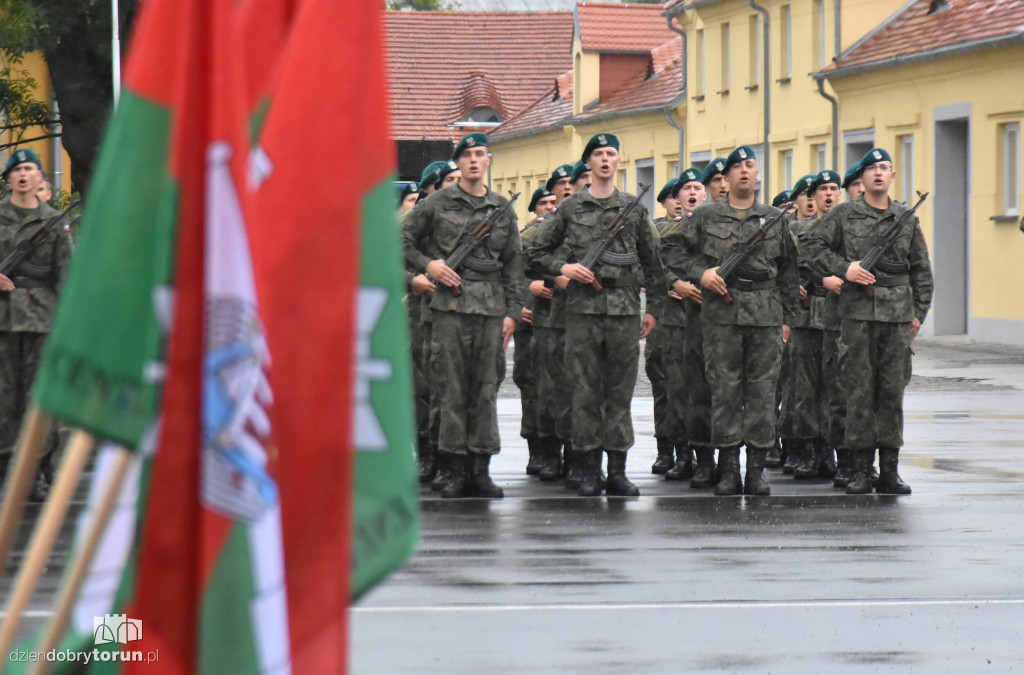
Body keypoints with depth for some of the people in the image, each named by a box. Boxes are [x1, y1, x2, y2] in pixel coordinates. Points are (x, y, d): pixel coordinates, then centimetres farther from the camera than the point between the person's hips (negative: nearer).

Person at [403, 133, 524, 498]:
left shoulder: (503, 209, 13)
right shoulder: (437, 204, 5)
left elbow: (513, 264, 15)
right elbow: (403, 241, 11)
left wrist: (513, 311, 9)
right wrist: (428, 264, -6)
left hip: (491, 306, 2)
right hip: (451, 303, -2)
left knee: (486, 389, 3)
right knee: (452, 388, -3)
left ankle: (481, 468, 7)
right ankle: (456, 470, 1)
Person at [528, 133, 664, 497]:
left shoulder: (635, 208, 10)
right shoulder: (570, 208, 7)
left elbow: (652, 262, 14)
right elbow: (536, 253, 12)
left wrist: (654, 308, 10)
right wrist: (563, 267, -6)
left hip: (624, 307, 1)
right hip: (583, 306, -1)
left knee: (620, 390, 3)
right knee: (584, 390, -1)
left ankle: (618, 469, 7)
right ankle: (589, 470, 4)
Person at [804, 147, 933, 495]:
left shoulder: (907, 219, 11)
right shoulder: (843, 215, 4)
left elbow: (921, 270, 14)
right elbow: (815, 245, 6)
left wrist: (919, 313, 8)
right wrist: (844, 268, -8)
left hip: (898, 314, 2)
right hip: (858, 312, -2)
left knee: (892, 391, 3)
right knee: (860, 391, -2)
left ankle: (890, 470, 7)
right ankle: (861, 468, 3)